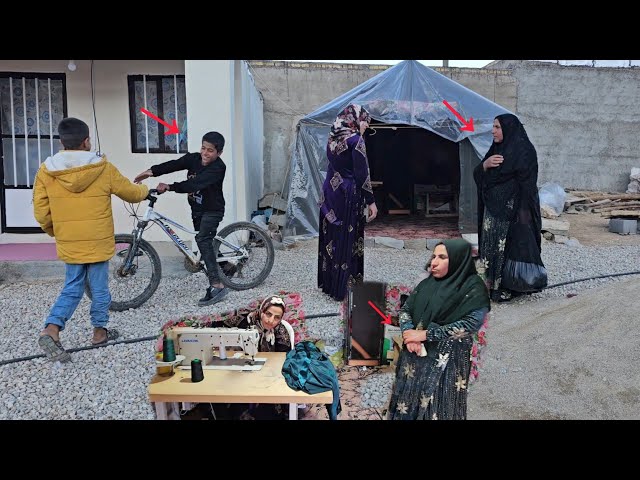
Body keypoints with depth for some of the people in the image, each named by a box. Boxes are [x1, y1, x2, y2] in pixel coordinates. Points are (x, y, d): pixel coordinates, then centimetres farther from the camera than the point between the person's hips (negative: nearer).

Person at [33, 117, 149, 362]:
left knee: (71, 289, 16)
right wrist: (145, 190, 25)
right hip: (98, 243, -3)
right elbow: (132, 194, 3)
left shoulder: (46, 171, -5)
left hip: (68, 244, 3)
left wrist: (56, 232, 17)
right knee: (100, 288, 13)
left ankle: (51, 330, 0)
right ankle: (100, 331, 26)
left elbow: (41, 214, -2)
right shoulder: (103, 168, -11)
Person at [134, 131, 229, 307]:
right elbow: (174, 164, -18)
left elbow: (195, 184, -33)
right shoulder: (193, 159, -3)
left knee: (202, 239, -25)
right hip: (197, 209, 8)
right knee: (206, 242, 18)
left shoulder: (218, 167, -22)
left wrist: (169, 187, -36)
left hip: (212, 210, -8)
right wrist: (152, 171, -33)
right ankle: (227, 266, 41)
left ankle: (216, 285, -27)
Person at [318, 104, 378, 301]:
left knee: (330, 237, 14)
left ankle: (327, 281, 26)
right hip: (348, 195, -7)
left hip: (330, 192, 7)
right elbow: (362, 174, -15)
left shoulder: (333, 137, 8)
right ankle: (342, 287, 11)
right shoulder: (355, 140, -14)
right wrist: (371, 201, -10)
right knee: (346, 240, 2)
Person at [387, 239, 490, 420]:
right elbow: (405, 309, 9)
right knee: (407, 406, 12)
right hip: (414, 356, 5)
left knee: (437, 408, 3)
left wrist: (425, 334, -20)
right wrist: (408, 332, -14)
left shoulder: (473, 288, -9)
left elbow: (472, 323, -21)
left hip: (445, 361, -5)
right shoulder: (427, 283, 8)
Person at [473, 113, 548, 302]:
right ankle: (492, 285, 19)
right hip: (493, 210, 8)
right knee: (491, 250, 9)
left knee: (510, 249, -3)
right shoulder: (496, 149, 14)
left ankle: (508, 288, 7)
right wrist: (485, 164, -9)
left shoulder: (523, 150, -10)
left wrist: (523, 213, -23)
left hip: (512, 211, -8)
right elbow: (477, 176, 12)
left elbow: (527, 184, -16)